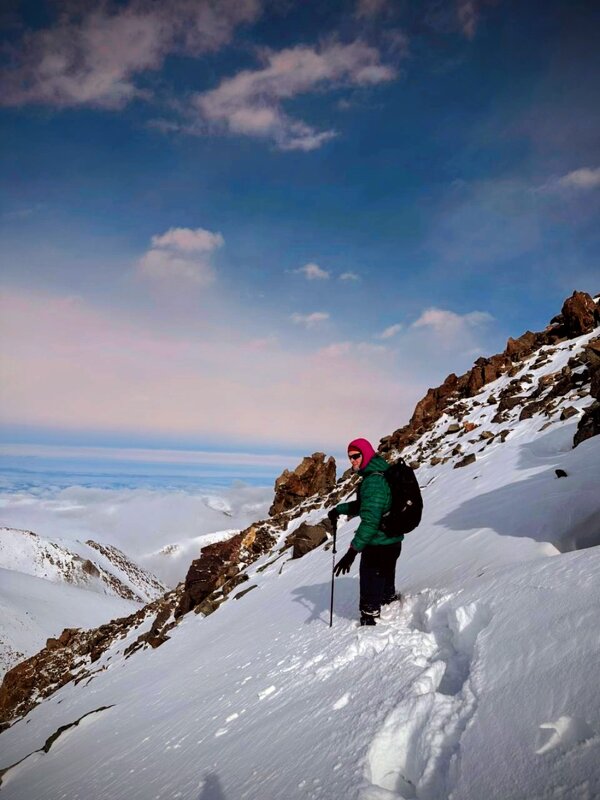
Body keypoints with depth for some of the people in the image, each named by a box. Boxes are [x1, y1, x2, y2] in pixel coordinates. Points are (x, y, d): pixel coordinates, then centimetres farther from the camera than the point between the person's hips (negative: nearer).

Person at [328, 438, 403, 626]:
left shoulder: (373, 481, -25)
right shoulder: (382, 474, 8)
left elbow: (370, 519, -33)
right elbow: (364, 505, 22)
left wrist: (353, 550, -34)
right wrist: (339, 509, 13)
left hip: (378, 546, -10)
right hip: (392, 542, 10)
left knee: (371, 592, 0)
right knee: (385, 585, 30)